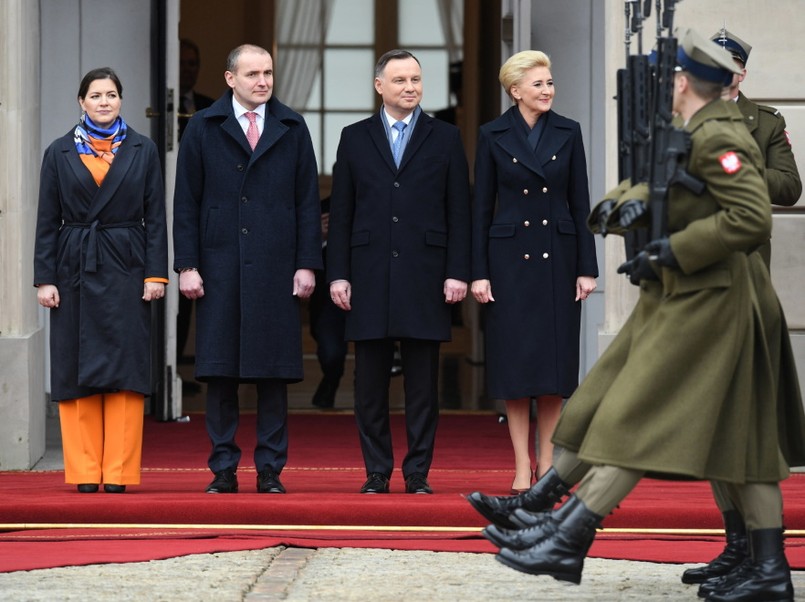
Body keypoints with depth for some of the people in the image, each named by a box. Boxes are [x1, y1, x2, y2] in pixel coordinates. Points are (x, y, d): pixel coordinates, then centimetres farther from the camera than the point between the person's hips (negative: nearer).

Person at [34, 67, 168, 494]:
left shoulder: (142, 151, 7)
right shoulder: (60, 154, 7)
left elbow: (155, 217, 5)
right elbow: (47, 222, 5)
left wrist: (156, 274, -3)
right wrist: (44, 279, -2)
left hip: (126, 270, 0)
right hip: (75, 271, 0)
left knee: (125, 370, -3)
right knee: (76, 373, 0)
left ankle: (119, 473, 0)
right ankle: (84, 473, 4)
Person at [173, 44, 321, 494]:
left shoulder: (292, 129, 9)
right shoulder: (204, 128, 6)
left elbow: (307, 201, 7)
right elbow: (186, 201, 4)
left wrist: (307, 264, 0)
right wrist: (187, 265, -3)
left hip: (276, 267, 0)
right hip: (220, 267, 0)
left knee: (274, 372, 1)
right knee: (220, 372, 1)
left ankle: (270, 469, 7)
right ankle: (224, 469, 7)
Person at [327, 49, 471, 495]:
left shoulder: (444, 138, 8)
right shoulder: (355, 138, 10)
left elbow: (459, 211, 5)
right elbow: (341, 213, 8)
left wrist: (457, 272, -4)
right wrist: (338, 274, 1)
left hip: (424, 274, -1)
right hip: (370, 275, 1)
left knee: (422, 383, 1)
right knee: (370, 382, 2)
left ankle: (418, 472, 7)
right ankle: (377, 472, 9)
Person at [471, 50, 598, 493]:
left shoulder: (567, 133, 4)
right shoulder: (493, 136, 0)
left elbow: (580, 204, 5)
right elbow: (481, 207, 1)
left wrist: (587, 268, 0)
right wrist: (479, 272, -4)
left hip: (557, 256, 2)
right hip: (510, 256, -2)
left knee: (555, 361, 3)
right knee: (515, 362, -1)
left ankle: (548, 461, 14)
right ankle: (522, 469, 3)